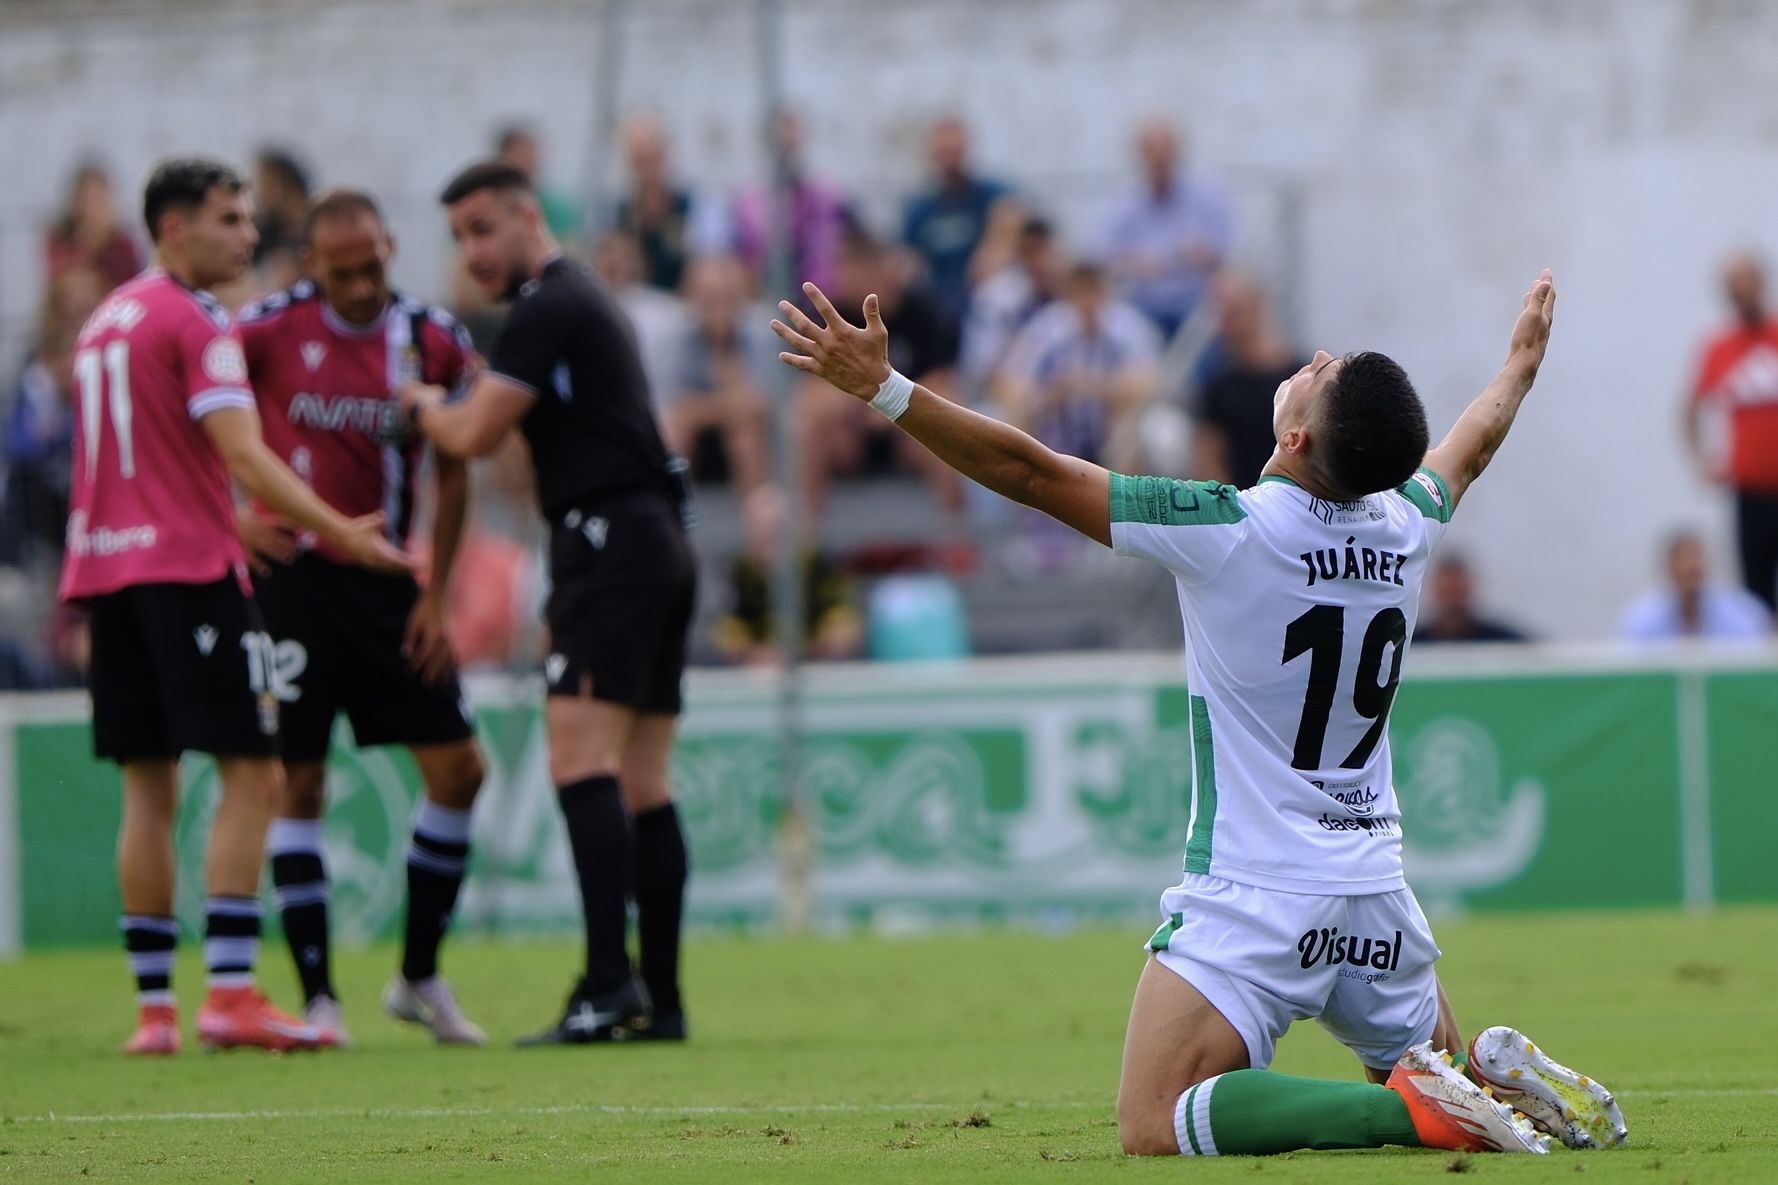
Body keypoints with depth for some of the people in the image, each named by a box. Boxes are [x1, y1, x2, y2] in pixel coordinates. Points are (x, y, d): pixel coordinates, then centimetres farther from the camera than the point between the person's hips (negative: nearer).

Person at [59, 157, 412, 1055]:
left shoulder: (106, 320, 18)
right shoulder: (195, 322, -8)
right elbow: (243, 456, -17)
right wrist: (337, 532, -18)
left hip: (104, 569, 8)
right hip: (188, 570, -8)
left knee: (149, 788, 7)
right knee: (253, 776, -6)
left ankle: (153, 1005, 3)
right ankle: (230, 994, -15)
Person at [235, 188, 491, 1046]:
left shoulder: (434, 341, 1)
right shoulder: (267, 329, -7)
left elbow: (452, 472, 8)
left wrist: (435, 596, 3)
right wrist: (231, 515, -8)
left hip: (385, 584, 4)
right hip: (293, 573, -4)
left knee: (457, 766, 1)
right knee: (299, 783, -4)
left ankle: (419, 976, 15)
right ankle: (318, 996, 2)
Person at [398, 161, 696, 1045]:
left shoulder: (549, 307, -9)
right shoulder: (582, 299, 23)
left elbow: (474, 434, -10)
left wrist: (423, 406, 9)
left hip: (608, 539, -10)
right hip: (657, 541, 10)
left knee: (581, 759, -17)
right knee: (641, 782, 7)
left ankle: (609, 982, -26)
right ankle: (660, 999, 5)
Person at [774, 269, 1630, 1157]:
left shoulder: (1230, 531, -16)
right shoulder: (1406, 526, 2)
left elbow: (1029, 472, -16)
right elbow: (1472, 446, 26)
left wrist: (880, 389, -12)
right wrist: (1521, 362, 47)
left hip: (1253, 895, -7)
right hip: (1375, 885, 7)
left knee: (1155, 1125, -14)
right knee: (1430, 1062, 30)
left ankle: (1422, 1109, -23)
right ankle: (1502, 1075, -4)